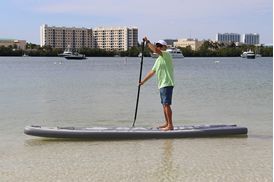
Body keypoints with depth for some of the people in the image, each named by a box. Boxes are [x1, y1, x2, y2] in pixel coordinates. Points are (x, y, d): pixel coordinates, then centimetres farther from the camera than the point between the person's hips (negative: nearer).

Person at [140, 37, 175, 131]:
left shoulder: (167, 55, -8)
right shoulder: (158, 59, 20)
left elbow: (156, 50, -25)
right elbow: (152, 72, 24)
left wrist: (147, 42, -17)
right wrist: (143, 81, 22)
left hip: (167, 84, -10)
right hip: (162, 85, 10)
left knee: (166, 104, -11)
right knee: (164, 104, 14)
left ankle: (170, 125, -9)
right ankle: (167, 123, 22)